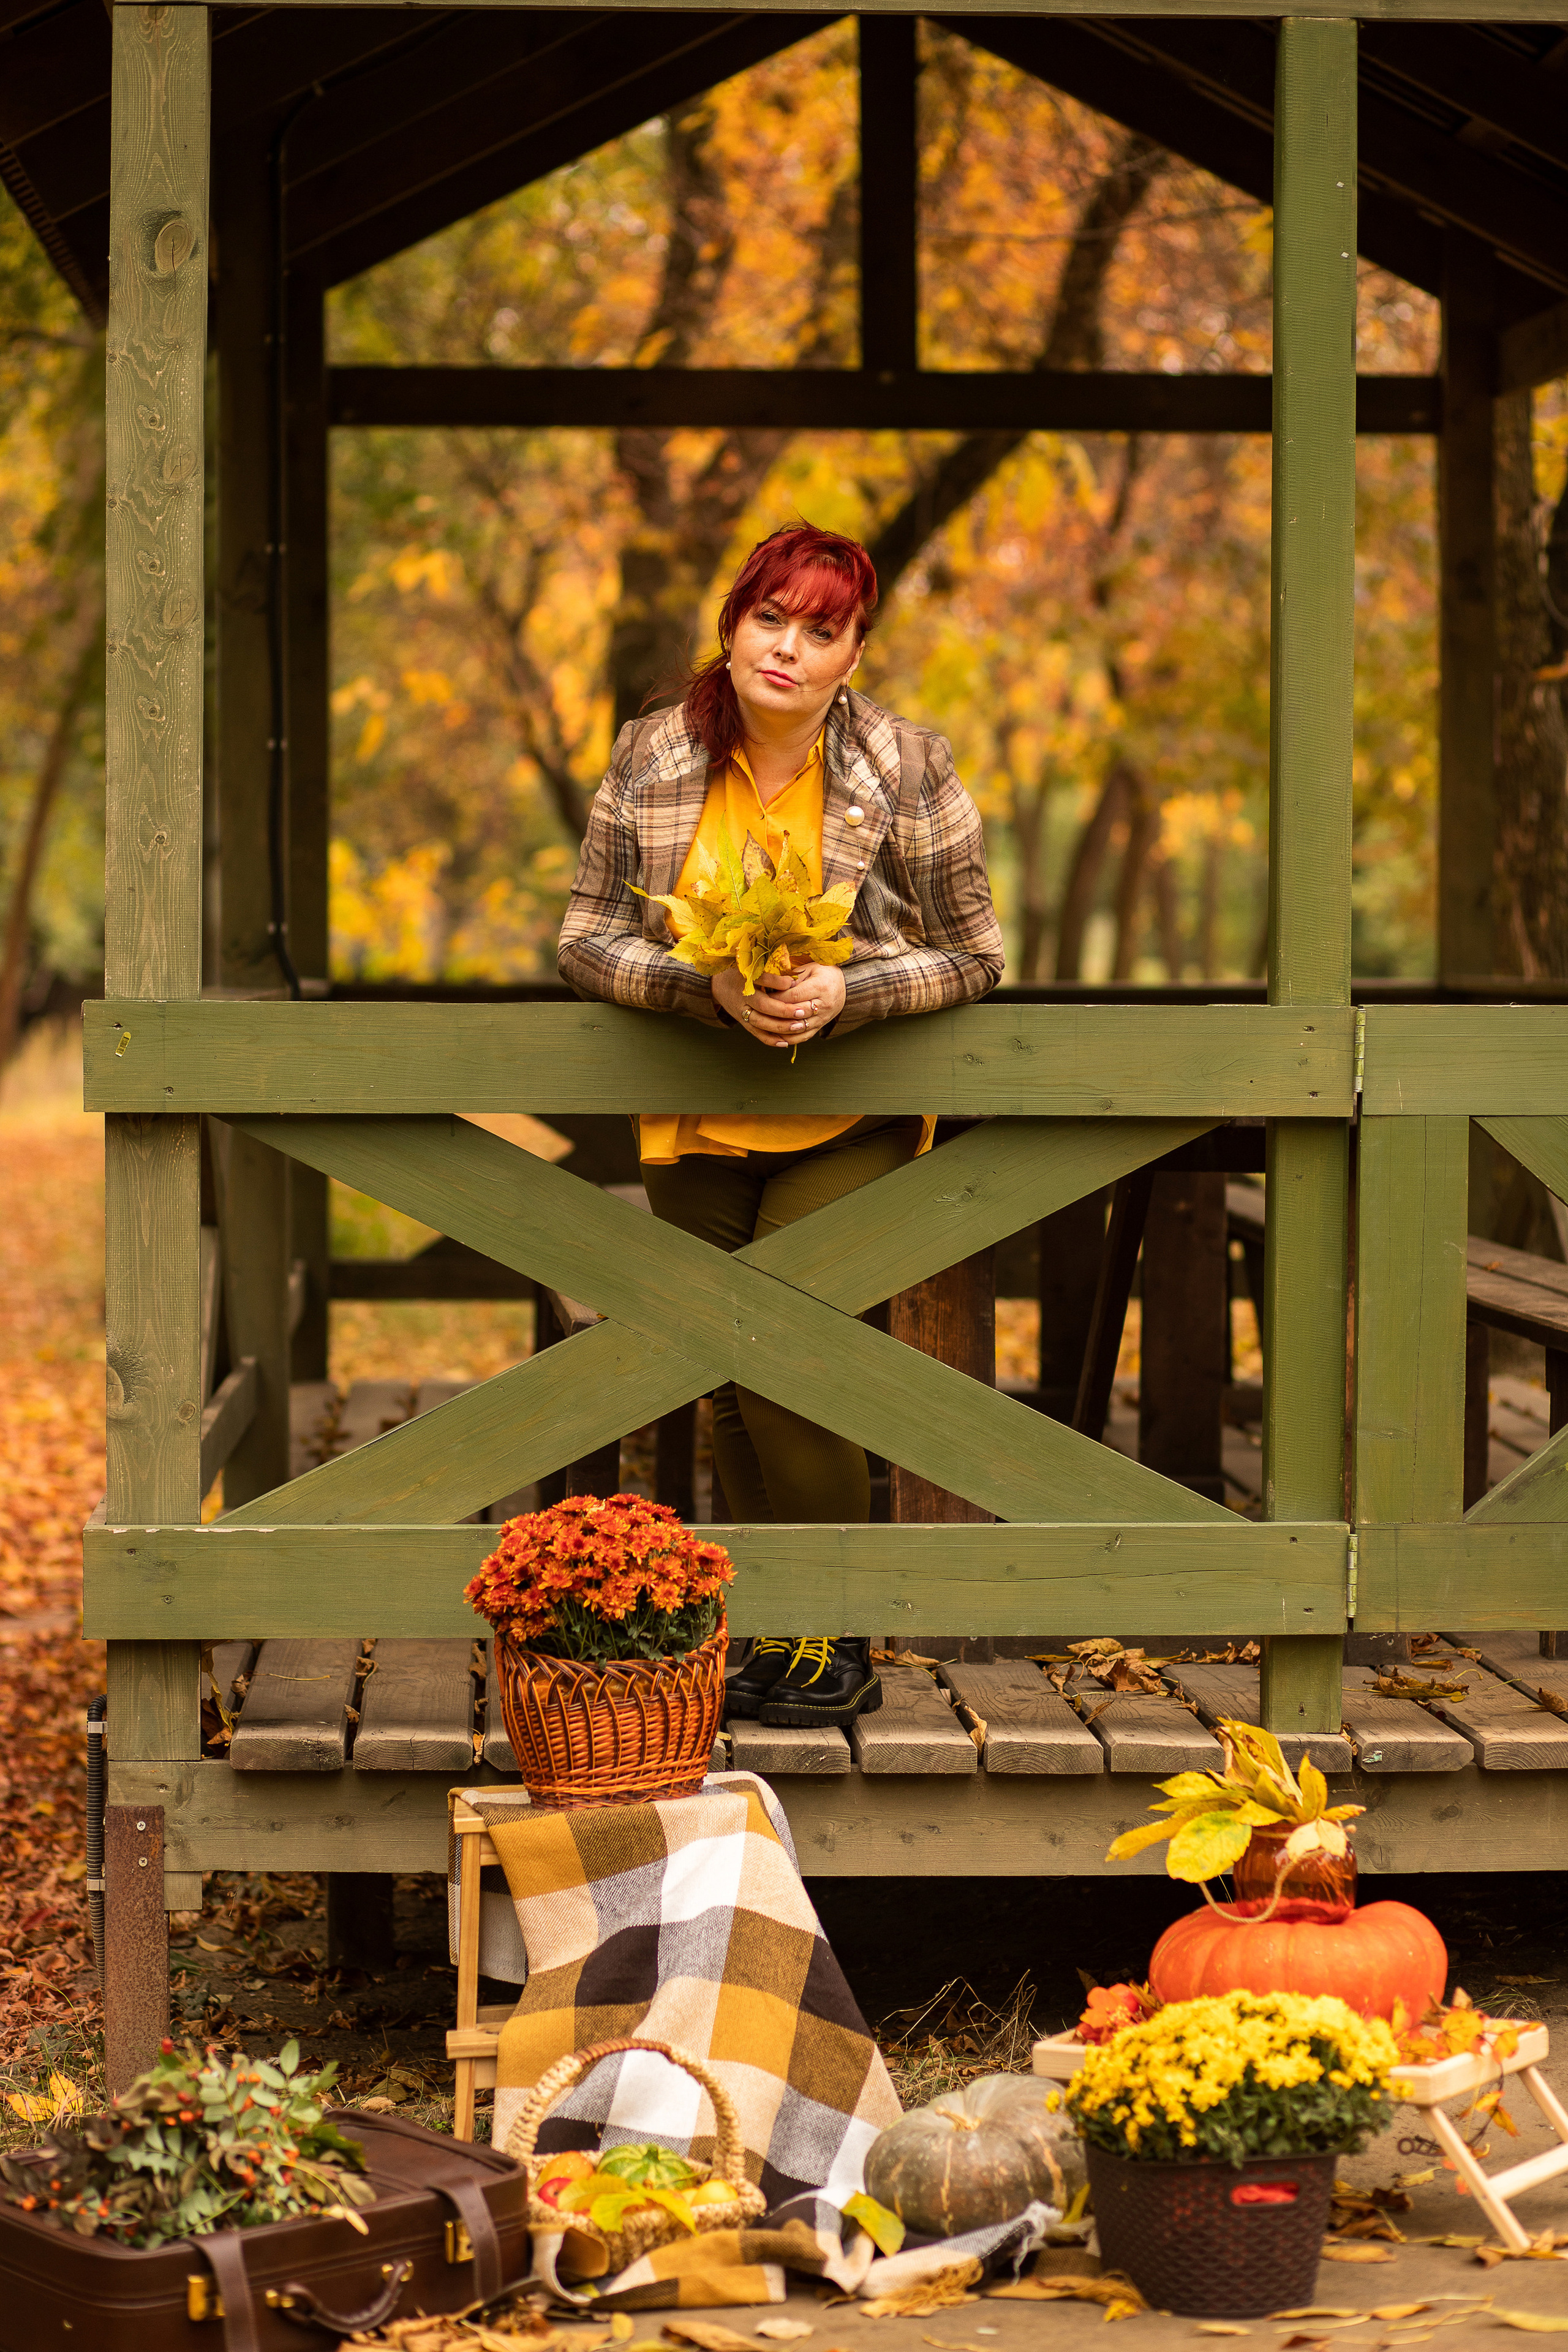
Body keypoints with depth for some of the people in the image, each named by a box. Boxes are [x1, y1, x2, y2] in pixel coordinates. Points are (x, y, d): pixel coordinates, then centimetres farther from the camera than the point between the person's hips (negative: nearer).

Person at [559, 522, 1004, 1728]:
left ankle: (839, 1641, -4)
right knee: (732, 1390, 8)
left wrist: (842, 995, -22)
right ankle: (768, 1631, 22)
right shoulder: (653, 758, -5)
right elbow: (588, 938, -3)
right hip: (696, 1125, 4)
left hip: (849, 1121, -3)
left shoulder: (907, 770, -11)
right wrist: (714, 986, -21)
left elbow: (972, 955, -5)